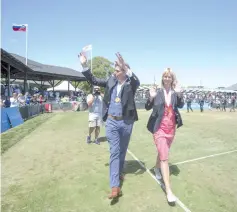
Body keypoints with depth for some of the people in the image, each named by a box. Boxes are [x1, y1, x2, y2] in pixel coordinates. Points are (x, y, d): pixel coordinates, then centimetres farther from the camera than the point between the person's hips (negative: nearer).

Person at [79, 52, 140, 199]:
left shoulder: (131, 84, -6)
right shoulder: (111, 81, 2)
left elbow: (137, 81, -30)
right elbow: (93, 80, 8)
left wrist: (125, 67, -45)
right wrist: (85, 65, -2)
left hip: (126, 122, 0)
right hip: (112, 122, 1)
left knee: (122, 150, 17)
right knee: (114, 151, -3)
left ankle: (119, 171, 42)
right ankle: (115, 186, -3)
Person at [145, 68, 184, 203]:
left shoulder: (175, 93, 1)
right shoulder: (158, 92, -5)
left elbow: (181, 105, -14)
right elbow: (147, 108, -5)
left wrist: (180, 95, -31)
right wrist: (151, 98, -22)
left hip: (171, 128, 4)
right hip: (159, 128, -4)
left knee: (163, 153, 22)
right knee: (164, 157, -9)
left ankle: (157, 168, 52)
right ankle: (168, 190, -7)